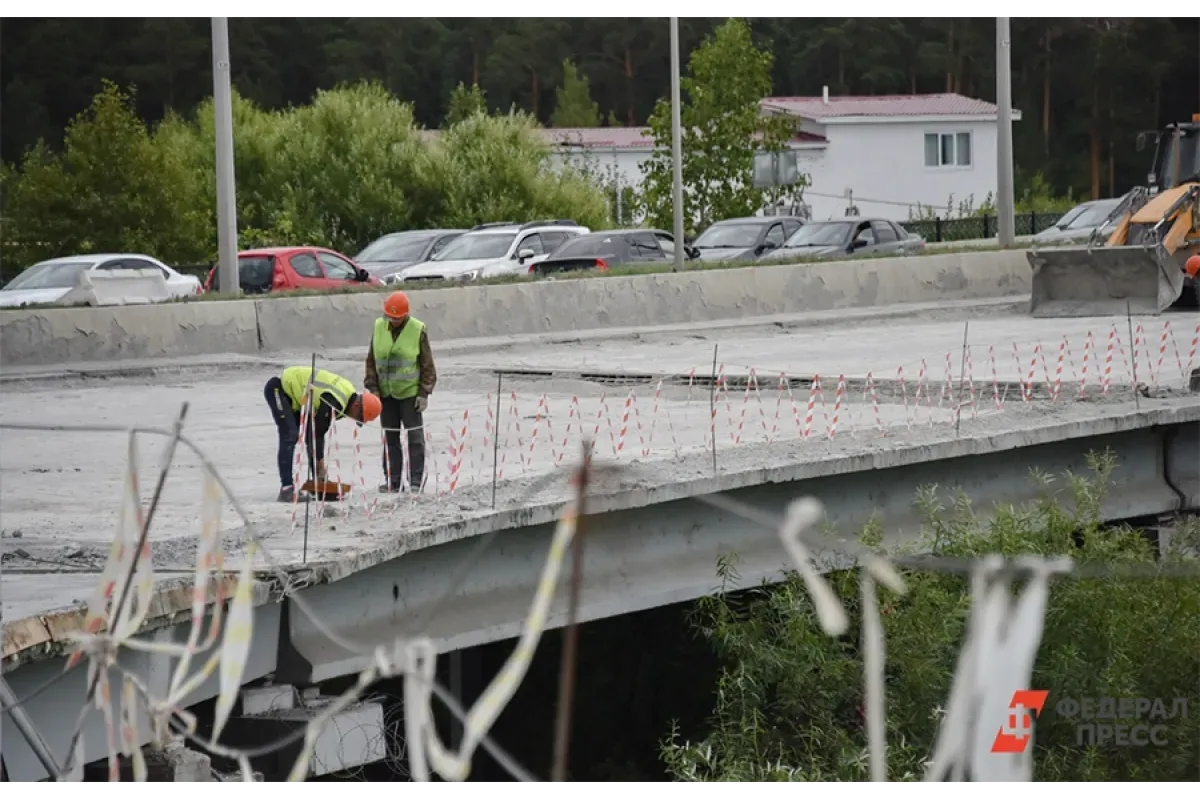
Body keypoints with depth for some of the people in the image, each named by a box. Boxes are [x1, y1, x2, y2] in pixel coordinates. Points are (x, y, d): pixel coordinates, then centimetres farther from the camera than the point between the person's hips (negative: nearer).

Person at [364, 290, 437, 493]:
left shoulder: (417, 330, -8)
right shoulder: (379, 327, 2)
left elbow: (427, 365, -4)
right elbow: (371, 360, 9)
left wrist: (424, 393, -8)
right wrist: (373, 387, 3)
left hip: (410, 392, -4)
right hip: (386, 393, 4)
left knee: (415, 437, -2)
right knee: (390, 437, 8)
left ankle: (416, 481, 2)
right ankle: (391, 480, 13)